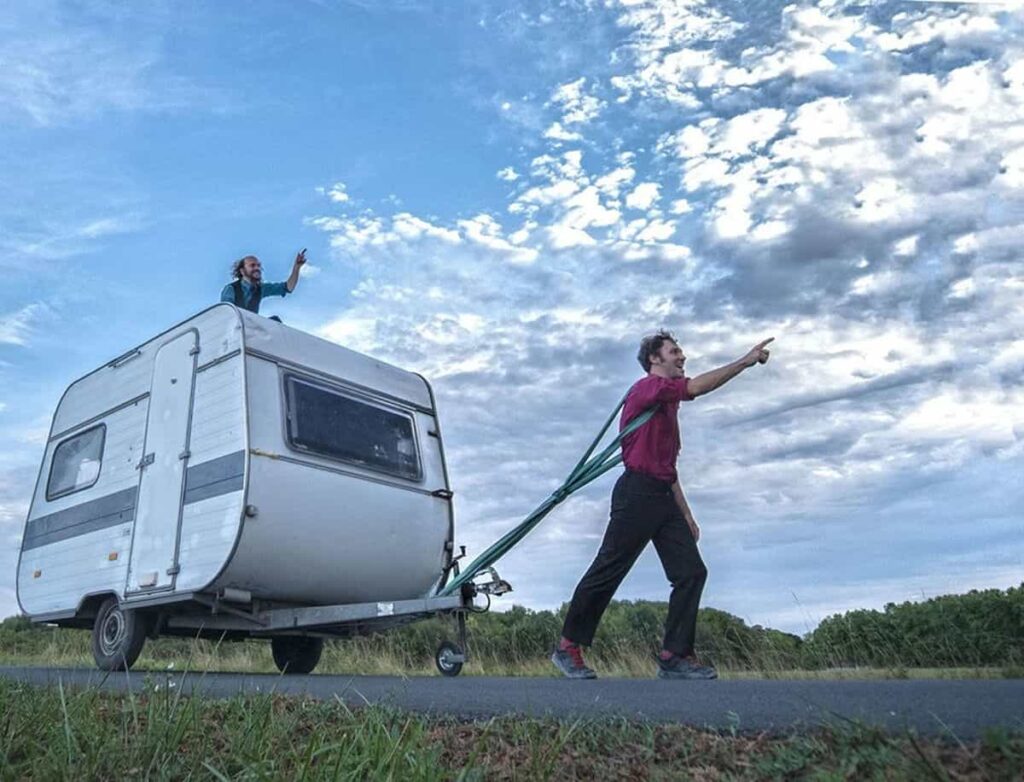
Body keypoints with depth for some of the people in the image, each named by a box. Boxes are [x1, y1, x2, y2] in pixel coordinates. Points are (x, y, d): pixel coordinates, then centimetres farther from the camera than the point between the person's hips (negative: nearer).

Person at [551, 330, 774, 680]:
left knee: (692, 571, 2)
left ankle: (675, 656, 8)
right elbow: (696, 387, -23)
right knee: (607, 572, -3)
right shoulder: (647, 387, -5)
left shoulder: (668, 405, 23)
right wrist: (746, 361, -20)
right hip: (637, 493, -9)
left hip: (663, 498, 10)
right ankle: (568, 647, 10)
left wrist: (686, 514, 22)